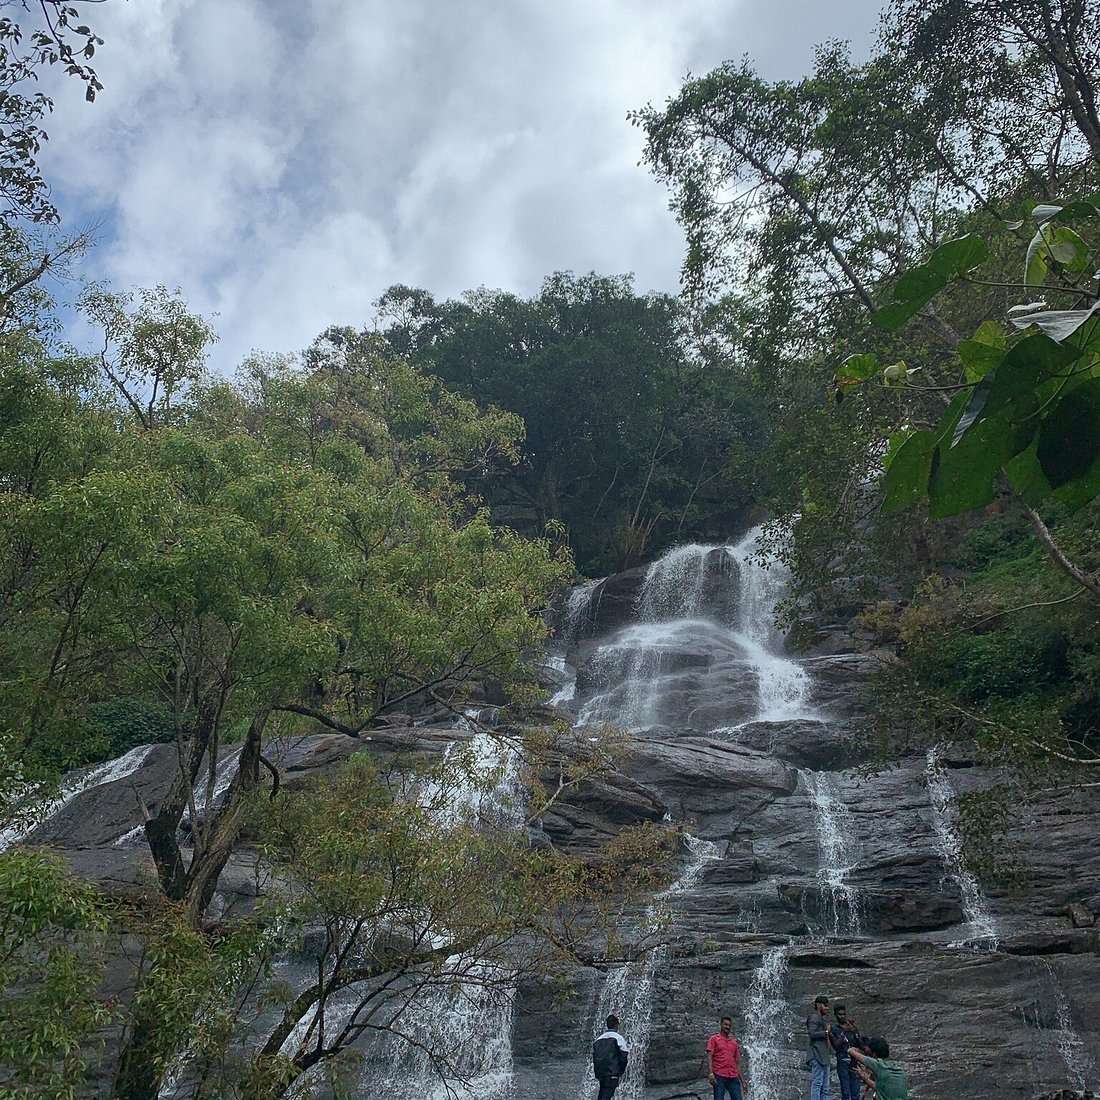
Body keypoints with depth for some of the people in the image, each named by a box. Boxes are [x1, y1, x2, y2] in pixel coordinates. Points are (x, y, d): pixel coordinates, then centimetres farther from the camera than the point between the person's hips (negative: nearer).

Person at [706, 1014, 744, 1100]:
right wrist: (711, 1073, -17)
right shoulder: (714, 1039, 6)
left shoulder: (734, 1042, 19)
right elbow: (709, 1057, -3)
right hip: (719, 1077, -4)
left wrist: (742, 1080, 14)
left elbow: (737, 1063, 21)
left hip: (733, 1077, 4)